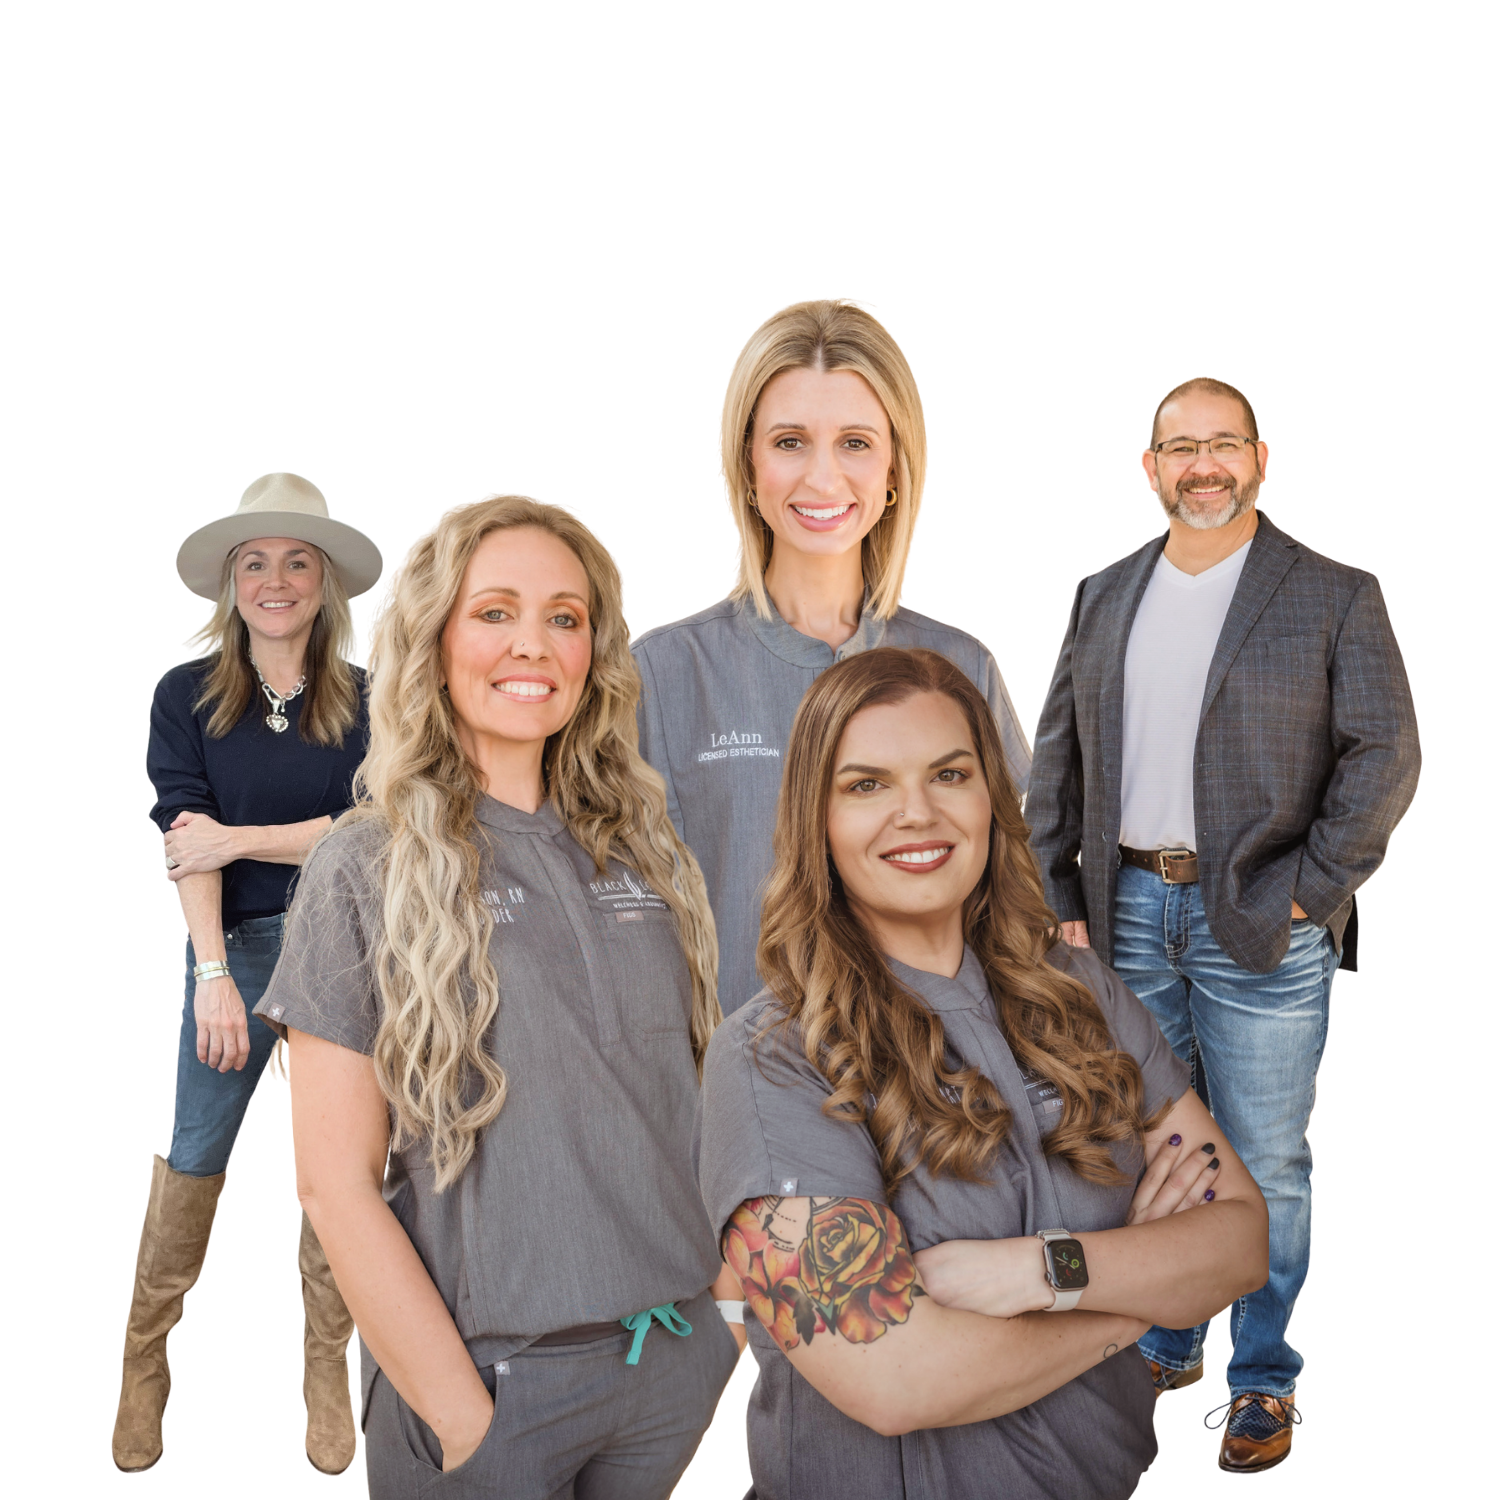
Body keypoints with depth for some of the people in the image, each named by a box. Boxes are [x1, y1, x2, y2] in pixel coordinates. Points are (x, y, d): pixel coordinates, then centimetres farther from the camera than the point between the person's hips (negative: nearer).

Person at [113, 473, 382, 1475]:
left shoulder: (363, 700, 0)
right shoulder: (187, 697, -1)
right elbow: (187, 842, -8)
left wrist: (238, 837, -10)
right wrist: (213, 974, -16)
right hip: (239, 944, 0)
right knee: (196, 1150, 5)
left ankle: (328, 1365, 22)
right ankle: (147, 1356, 24)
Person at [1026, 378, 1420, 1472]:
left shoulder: (1335, 597, -2)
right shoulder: (1105, 596, 10)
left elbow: (1385, 756, -6)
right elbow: (1057, 755, 10)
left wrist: (1307, 895, -11)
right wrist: (1060, 899, 4)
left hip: (1260, 929, -3)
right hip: (1128, 912, 4)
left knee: (1265, 1166, 5)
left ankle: (1264, 1381, 24)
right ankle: (1165, 1344, 34)